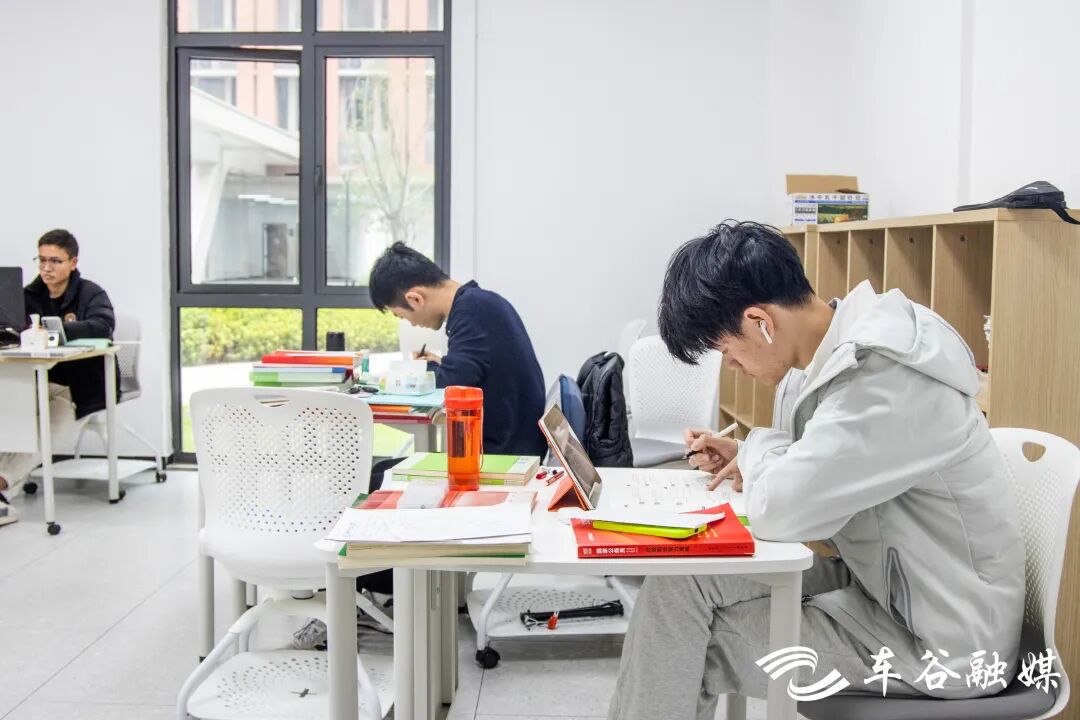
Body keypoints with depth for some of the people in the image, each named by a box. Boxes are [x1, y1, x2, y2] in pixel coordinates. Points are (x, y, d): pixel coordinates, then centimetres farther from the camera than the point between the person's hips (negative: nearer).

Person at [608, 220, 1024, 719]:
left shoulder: (886, 377, -27)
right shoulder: (834, 352, 2)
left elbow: (779, 510, -31)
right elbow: (816, 477, 17)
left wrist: (760, 447, -10)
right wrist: (747, 458, 0)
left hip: (942, 637, -8)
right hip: (887, 581, 8)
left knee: (679, 606, -11)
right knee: (679, 581, -3)